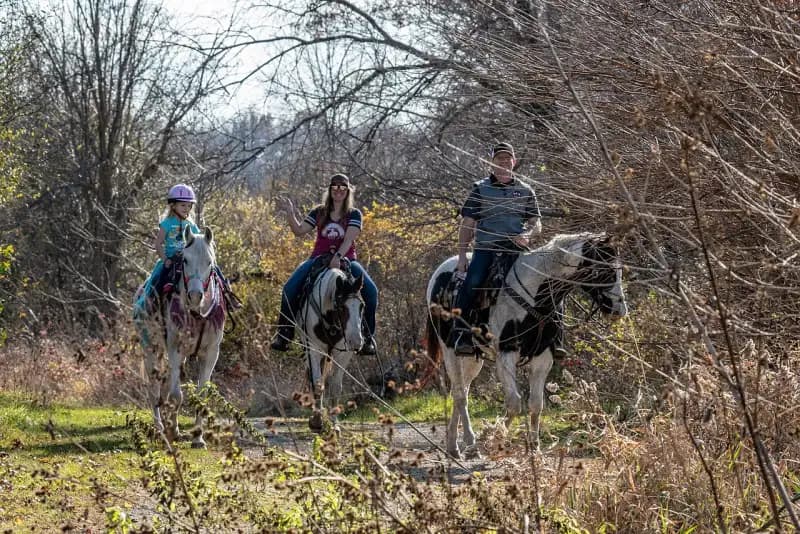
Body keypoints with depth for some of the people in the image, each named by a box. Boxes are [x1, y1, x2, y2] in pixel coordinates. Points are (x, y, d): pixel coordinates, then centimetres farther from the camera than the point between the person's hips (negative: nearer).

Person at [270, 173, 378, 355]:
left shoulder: (354, 214, 2)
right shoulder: (319, 213, 10)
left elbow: (349, 239, -12)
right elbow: (299, 230, 5)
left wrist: (338, 257, -27)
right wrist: (290, 213, -10)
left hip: (345, 259, -2)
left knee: (371, 291, -25)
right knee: (290, 288, -21)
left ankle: (368, 335, -14)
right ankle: (284, 331, -10)